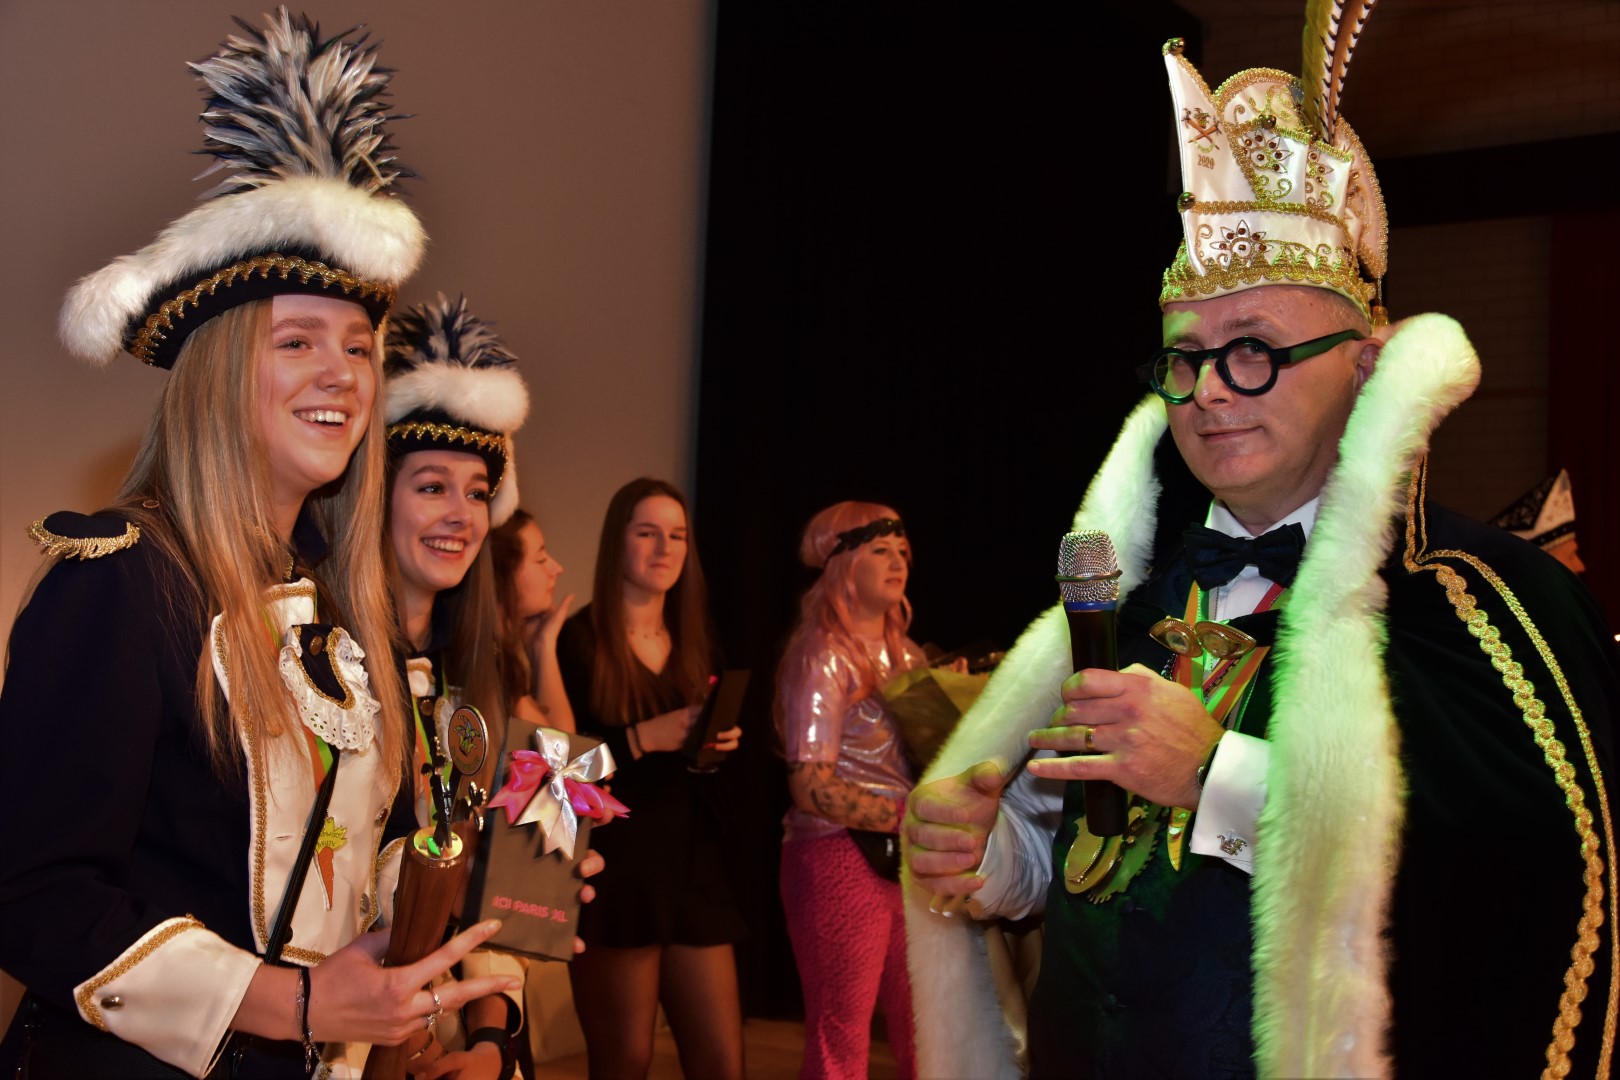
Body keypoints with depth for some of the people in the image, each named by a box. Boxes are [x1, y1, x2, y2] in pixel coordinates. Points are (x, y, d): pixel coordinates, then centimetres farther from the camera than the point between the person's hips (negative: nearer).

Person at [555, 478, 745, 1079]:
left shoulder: (696, 644, 14)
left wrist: (722, 745, -2)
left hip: (694, 867, 5)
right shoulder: (577, 640, -4)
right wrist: (643, 738, -19)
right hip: (613, 871, -5)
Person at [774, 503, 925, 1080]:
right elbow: (811, 786, -16)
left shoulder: (908, 656, 14)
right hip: (840, 859, -6)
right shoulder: (821, 658, -8)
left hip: (908, 859, 7)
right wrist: (913, 816, -22)